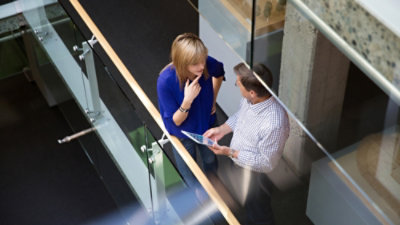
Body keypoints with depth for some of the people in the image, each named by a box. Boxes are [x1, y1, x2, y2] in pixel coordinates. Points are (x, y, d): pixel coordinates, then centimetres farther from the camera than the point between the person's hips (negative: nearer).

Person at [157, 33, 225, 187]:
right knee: (190, 169, 25)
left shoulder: (208, 64, -29)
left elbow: (219, 73, 0)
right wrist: (187, 101, -45)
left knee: (210, 160, 31)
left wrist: (213, 99, -2)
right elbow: (176, 121, -28)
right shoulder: (165, 81, -39)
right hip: (183, 132, -3)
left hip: (207, 124, 3)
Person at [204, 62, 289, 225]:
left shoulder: (274, 124, -43)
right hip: (238, 162, 7)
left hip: (255, 174, -7)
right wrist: (221, 130, -7)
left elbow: (267, 163, -30)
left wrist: (230, 153, -30)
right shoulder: (250, 99, -19)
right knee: (243, 201, 35)